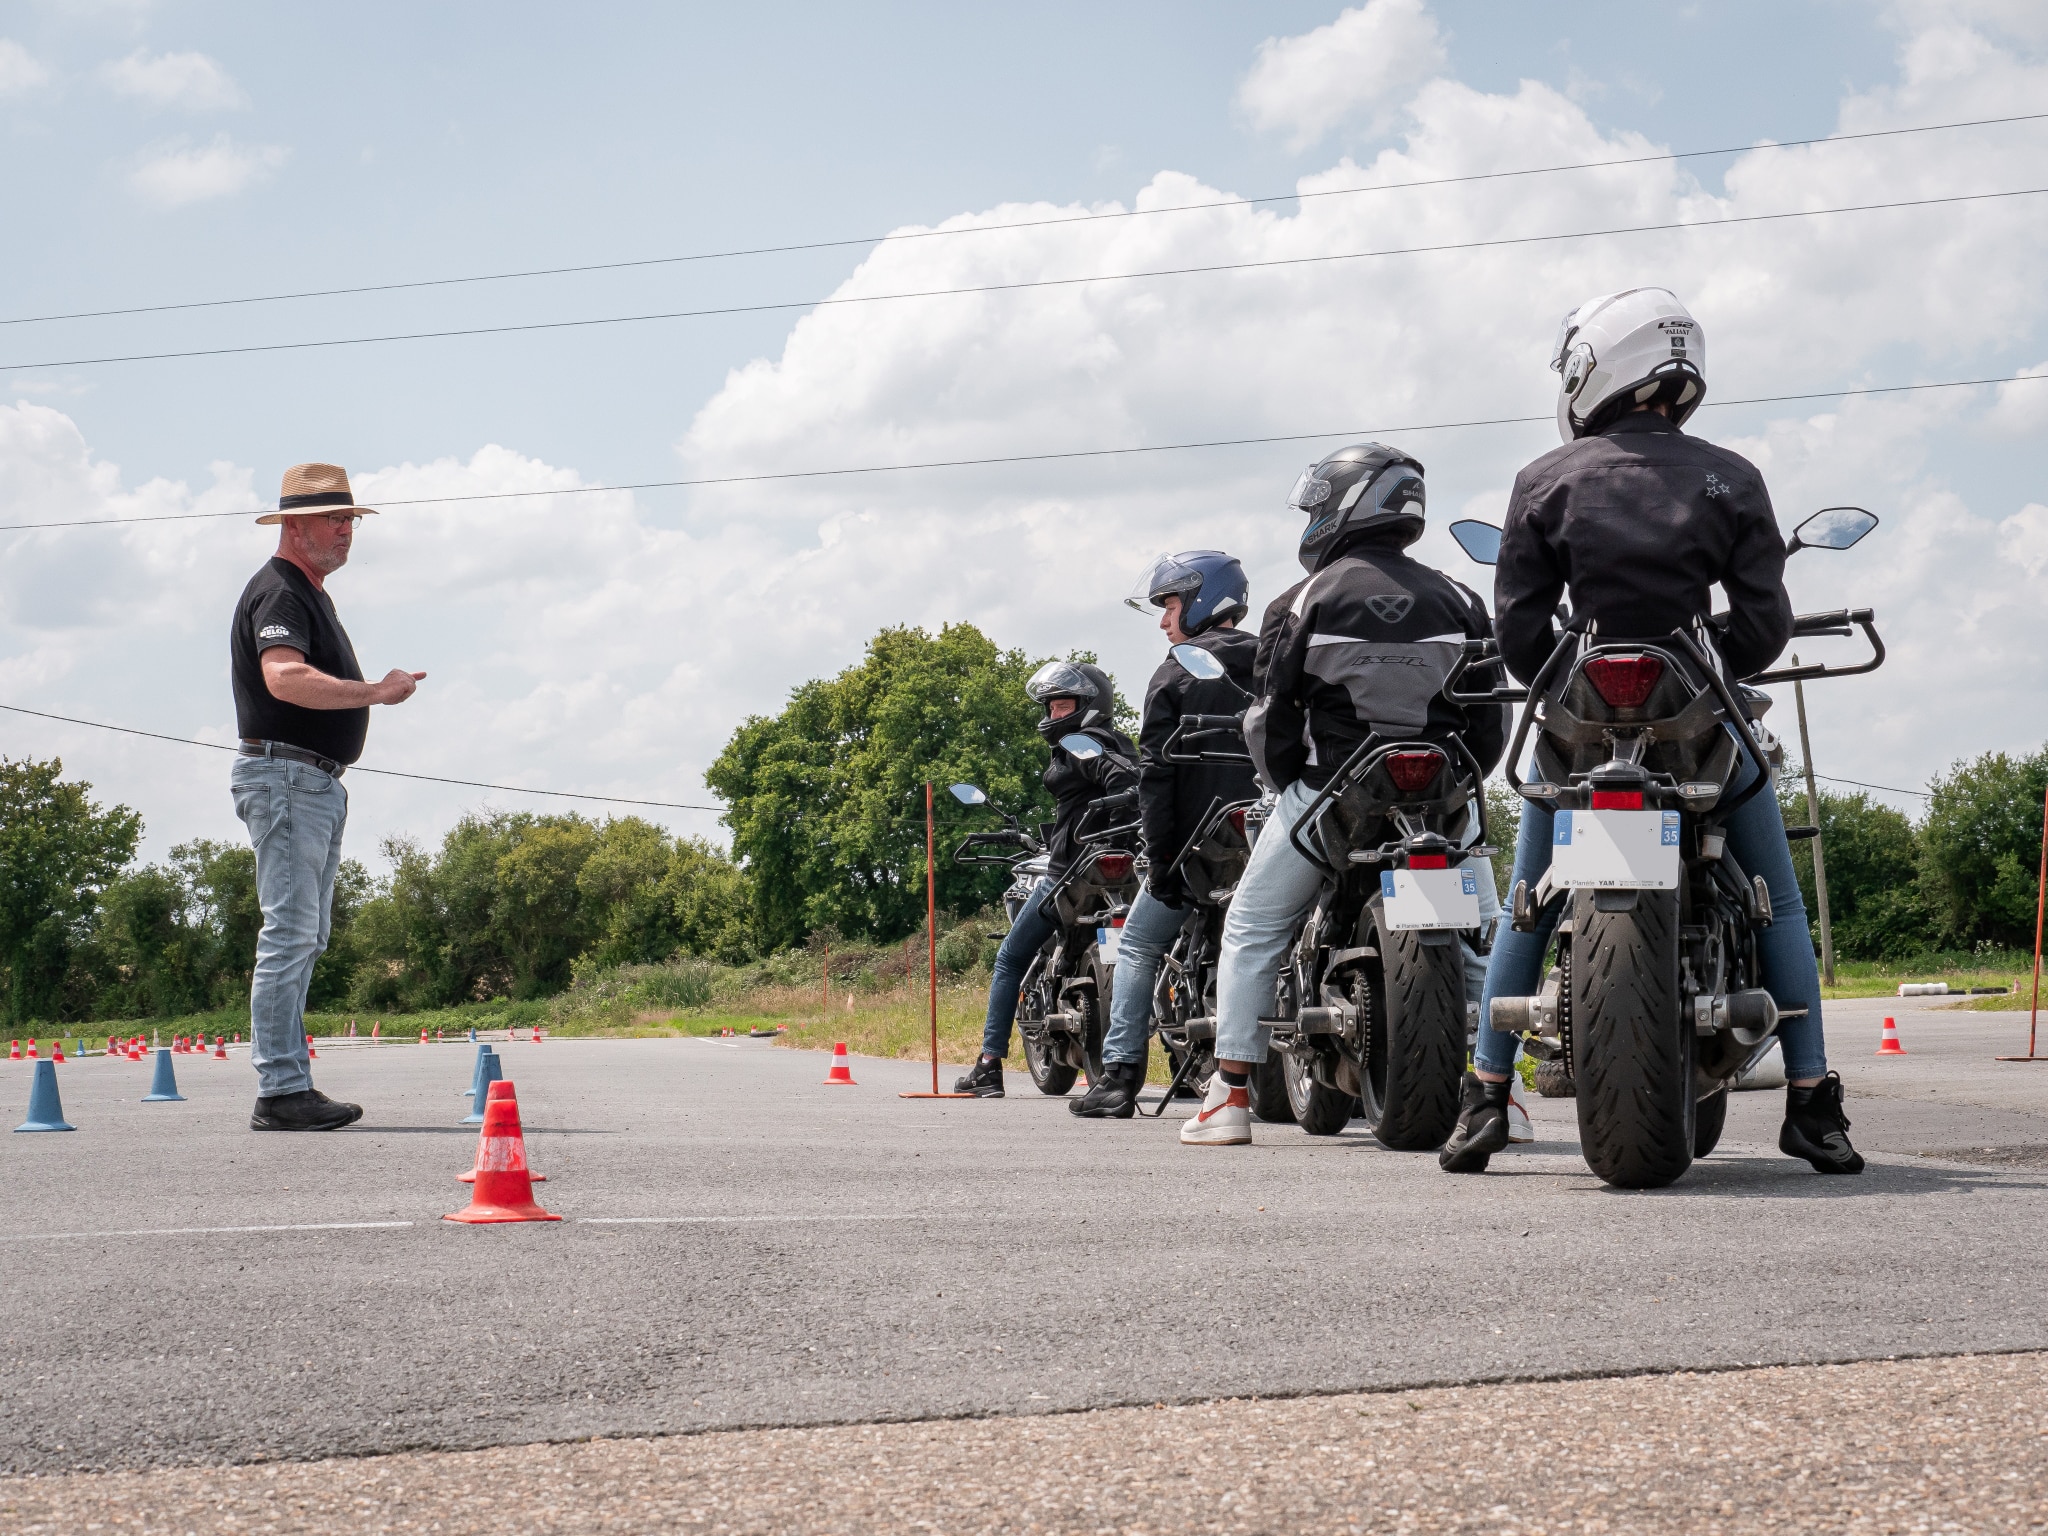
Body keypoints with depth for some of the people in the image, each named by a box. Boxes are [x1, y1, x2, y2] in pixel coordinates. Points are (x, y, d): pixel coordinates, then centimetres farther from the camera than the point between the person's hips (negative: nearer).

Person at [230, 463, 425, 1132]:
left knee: (304, 939, 10)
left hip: (320, 784, 11)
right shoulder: (277, 590, -12)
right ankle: (280, 1091, -13)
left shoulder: (314, 594, 21)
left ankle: (290, 1087, 14)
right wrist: (374, 692, -32)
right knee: (289, 934, -13)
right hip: (284, 775, -11)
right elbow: (284, 677, -29)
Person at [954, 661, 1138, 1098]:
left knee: (1010, 959, 3)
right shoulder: (1117, 742, 18)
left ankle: (989, 1067, -1)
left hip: (1070, 869, -8)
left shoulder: (1079, 744, -9)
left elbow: (1121, 776, -24)